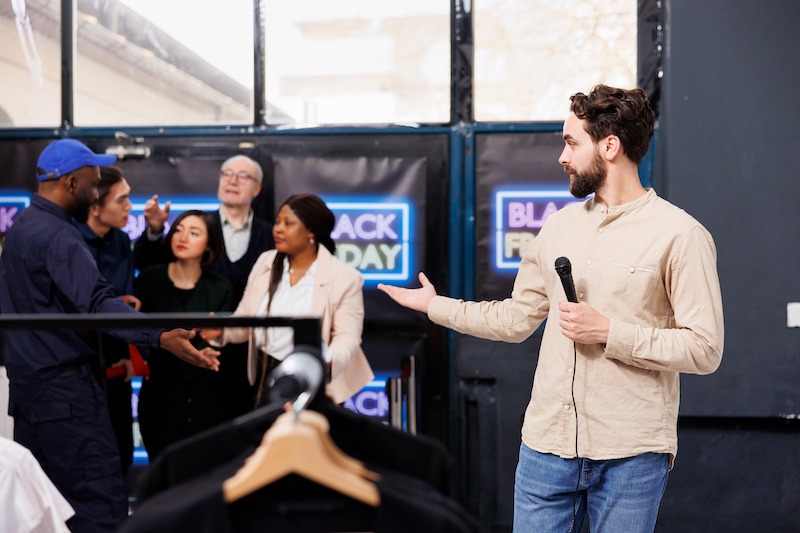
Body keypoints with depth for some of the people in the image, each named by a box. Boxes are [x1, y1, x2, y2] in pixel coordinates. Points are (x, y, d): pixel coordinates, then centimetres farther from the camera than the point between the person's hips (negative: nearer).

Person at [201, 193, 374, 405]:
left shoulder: (344, 277, -11)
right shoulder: (265, 263, 3)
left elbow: (347, 337, -16)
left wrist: (326, 362, -36)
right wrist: (222, 329, -15)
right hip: (265, 377, 4)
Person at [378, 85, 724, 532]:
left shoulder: (680, 235, -8)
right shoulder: (560, 227, 12)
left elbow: (705, 349, -13)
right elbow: (516, 318, 19)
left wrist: (608, 332, -17)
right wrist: (433, 304, 23)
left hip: (631, 453, -5)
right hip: (547, 444, 5)